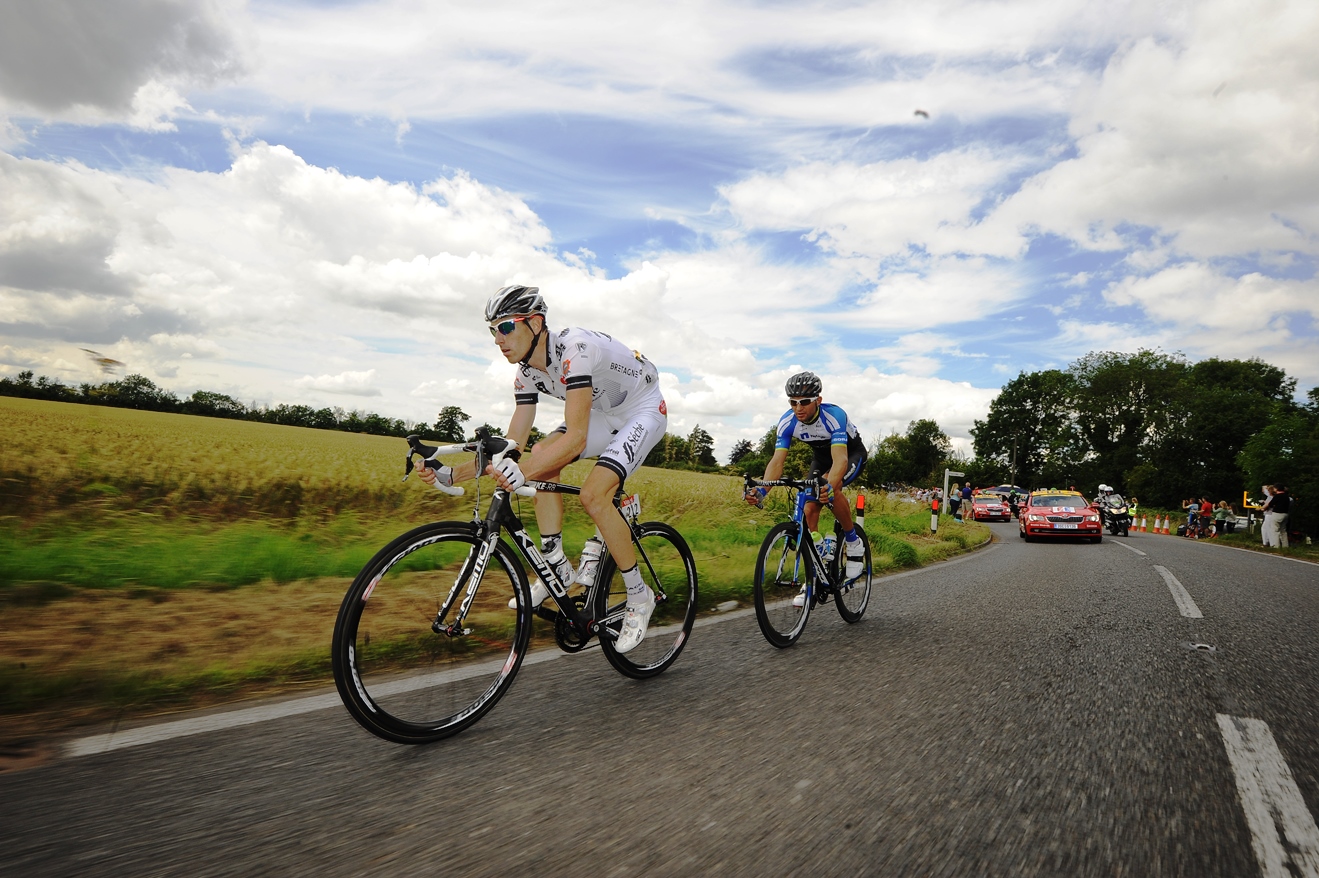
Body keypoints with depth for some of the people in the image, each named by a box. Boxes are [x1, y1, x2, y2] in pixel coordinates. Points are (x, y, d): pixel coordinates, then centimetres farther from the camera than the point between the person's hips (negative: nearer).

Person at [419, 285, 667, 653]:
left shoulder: (573, 348, -33)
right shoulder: (527, 372, -7)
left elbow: (576, 438, -41)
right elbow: (511, 445, -7)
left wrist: (522, 472, -54)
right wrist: (451, 474, -16)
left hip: (645, 412, -8)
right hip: (604, 415, 8)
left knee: (593, 494, -24)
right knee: (542, 455, -12)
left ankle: (639, 597, -6)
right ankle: (556, 566, -1)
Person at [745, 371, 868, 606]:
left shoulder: (834, 415, -37)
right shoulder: (788, 422, -24)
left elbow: (840, 459, -48)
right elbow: (777, 460, -29)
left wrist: (829, 487, -67)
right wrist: (762, 490, -47)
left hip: (852, 452, -5)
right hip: (821, 455, 5)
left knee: (830, 489, -34)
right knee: (809, 510, -8)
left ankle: (853, 543, -10)